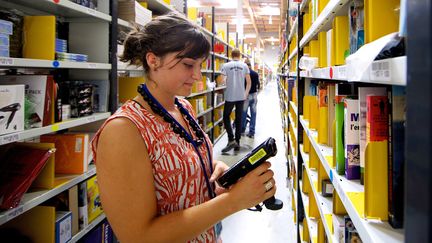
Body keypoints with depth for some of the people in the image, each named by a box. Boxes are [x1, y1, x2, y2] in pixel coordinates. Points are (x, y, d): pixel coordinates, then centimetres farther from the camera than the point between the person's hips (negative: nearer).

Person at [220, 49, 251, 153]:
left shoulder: (226, 65, -4)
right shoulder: (244, 65, 3)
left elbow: (222, 81, -10)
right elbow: (249, 82, 3)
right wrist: (246, 93, 14)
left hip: (230, 96, -3)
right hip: (241, 96, 3)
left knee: (226, 117, 8)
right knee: (239, 119, 9)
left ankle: (231, 140, -7)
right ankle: (237, 142, 10)